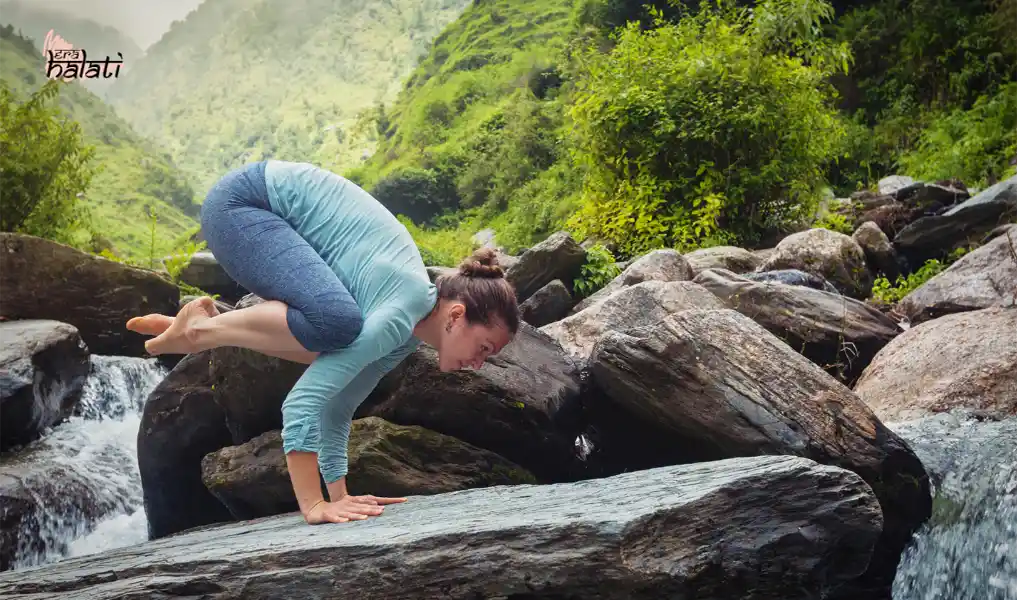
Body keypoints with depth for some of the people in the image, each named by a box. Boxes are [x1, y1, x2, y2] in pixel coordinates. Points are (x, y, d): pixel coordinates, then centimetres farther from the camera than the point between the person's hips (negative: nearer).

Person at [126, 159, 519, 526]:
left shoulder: (406, 336, 3)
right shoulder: (400, 314, -26)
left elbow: (337, 407, 7)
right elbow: (303, 401, -34)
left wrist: (338, 495, 7)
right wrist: (313, 505, -32)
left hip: (272, 213, 9)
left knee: (336, 352, -4)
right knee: (336, 323, -31)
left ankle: (195, 329, 7)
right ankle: (202, 328, -8)